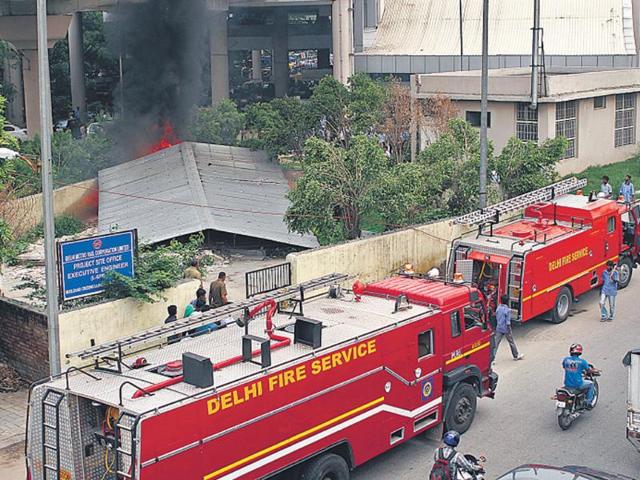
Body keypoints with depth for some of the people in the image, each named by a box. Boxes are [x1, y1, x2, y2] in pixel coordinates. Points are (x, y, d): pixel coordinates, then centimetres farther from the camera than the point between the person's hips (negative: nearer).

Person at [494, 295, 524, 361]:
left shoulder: (498, 308, 0)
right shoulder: (507, 310, -19)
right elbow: (508, 322, -19)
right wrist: (509, 331, -13)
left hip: (499, 328, 5)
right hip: (506, 329, -5)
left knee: (496, 343, 3)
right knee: (511, 342, 14)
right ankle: (516, 356, 30)